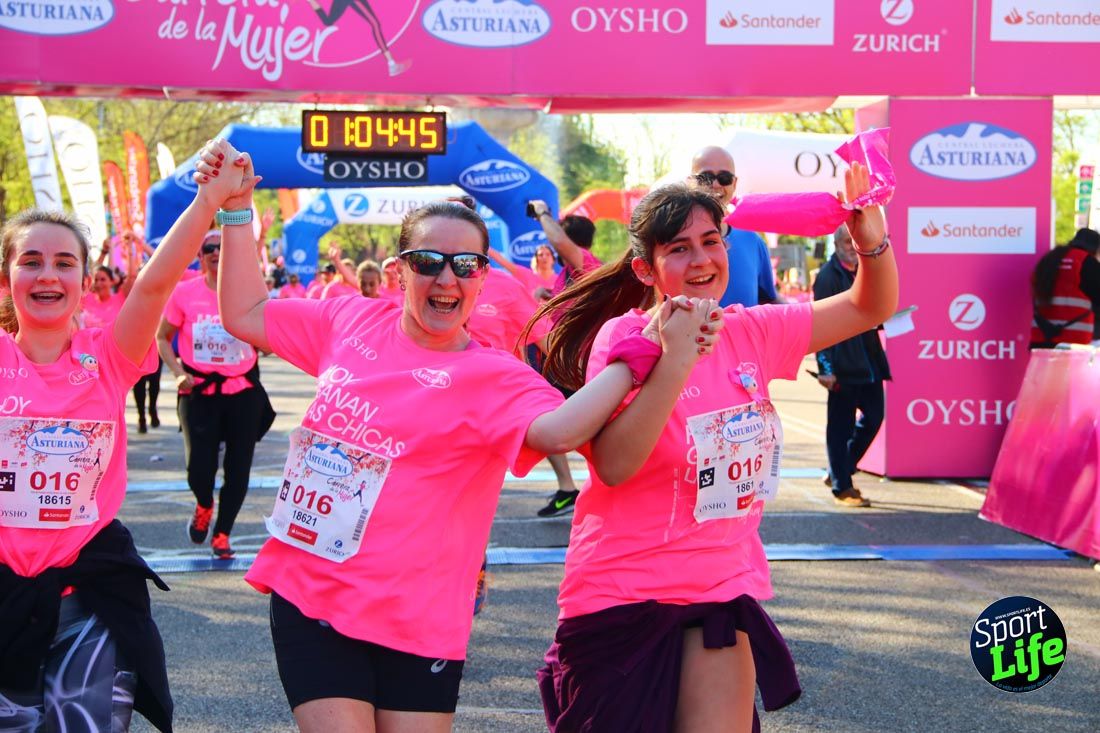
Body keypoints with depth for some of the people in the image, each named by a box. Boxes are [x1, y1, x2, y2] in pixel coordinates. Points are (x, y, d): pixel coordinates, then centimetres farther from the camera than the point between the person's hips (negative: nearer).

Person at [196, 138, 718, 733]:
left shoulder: (494, 378, -8)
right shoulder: (354, 321, 5)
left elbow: (557, 430, -29)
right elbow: (243, 315, 15)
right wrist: (235, 209, 10)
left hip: (416, 618, -2)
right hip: (306, 593, 2)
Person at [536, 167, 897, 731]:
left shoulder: (750, 334, 2)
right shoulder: (626, 337, -13)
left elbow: (869, 309, 9)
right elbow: (614, 466, -25)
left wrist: (871, 239, -11)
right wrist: (676, 361, -33)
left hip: (722, 589, 4)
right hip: (625, 594, -4)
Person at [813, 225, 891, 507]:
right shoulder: (828, 275, -10)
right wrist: (826, 367, -20)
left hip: (868, 361, 8)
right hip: (843, 365, -8)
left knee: (874, 416, 9)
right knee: (840, 426, 1)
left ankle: (838, 472, 26)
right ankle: (842, 487, 11)